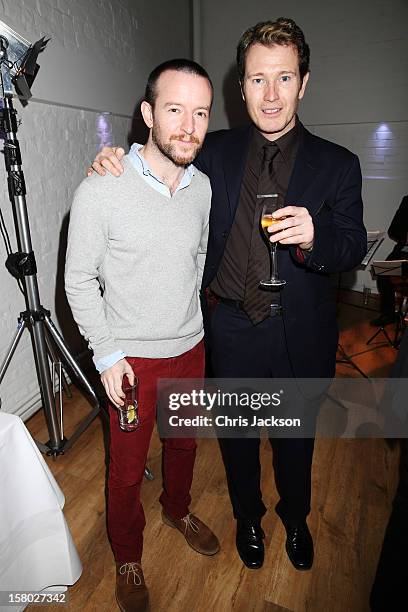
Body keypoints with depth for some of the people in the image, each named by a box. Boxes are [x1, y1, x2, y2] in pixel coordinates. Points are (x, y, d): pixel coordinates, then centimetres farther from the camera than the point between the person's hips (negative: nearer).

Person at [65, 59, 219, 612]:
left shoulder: (204, 187, -2)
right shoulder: (100, 191, -18)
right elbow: (79, 281, -11)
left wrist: (188, 314, 14)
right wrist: (106, 355, -12)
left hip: (190, 348, 5)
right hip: (131, 358, -4)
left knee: (184, 442, 24)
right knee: (127, 467, 13)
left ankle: (178, 509, 55)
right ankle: (128, 558, 42)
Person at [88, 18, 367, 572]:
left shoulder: (337, 164, -4)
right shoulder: (215, 152, -1)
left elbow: (354, 249, -5)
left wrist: (313, 237, -28)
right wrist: (118, 166, -9)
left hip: (303, 334, 0)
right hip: (235, 329, 1)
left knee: (296, 435, 21)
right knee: (237, 434, 20)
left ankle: (295, 517, 53)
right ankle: (248, 516, 51)